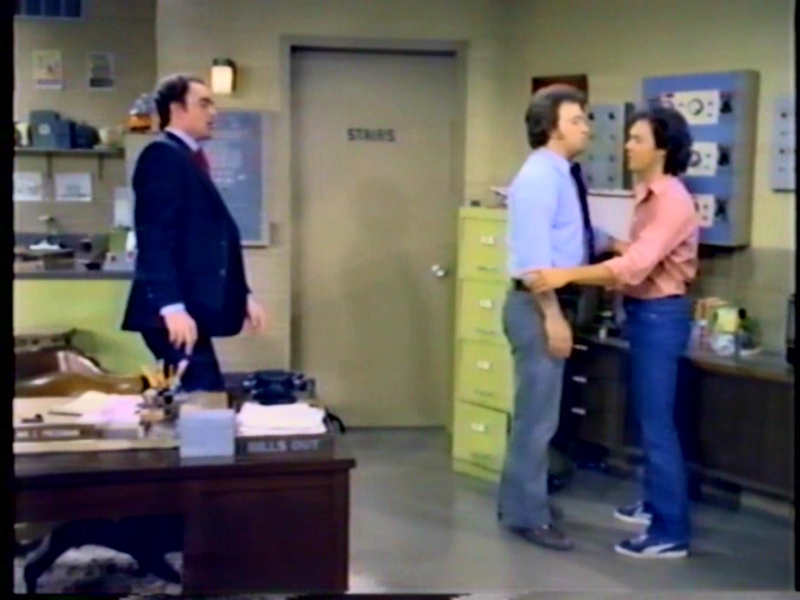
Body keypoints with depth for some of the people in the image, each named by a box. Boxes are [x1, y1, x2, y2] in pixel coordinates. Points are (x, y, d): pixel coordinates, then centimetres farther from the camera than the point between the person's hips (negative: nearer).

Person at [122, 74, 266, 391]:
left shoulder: (192, 159, 20)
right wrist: (171, 307, -25)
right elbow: (155, 239, -18)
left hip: (193, 309, 10)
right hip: (175, 312, -10)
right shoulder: (163, 155, -8)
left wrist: (243, 295, 19)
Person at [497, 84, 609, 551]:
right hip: (538, 305, -10)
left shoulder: (561, 176, 12)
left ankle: (523, 500, 31)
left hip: (552, 302, 10)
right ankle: (526, 515, 7)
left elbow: (578, 235, 24)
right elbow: (534, 257, -24)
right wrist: (553, 318, -25)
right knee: (538, 414, -3)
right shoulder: (539, 178, -17)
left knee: (541, 412, 18)